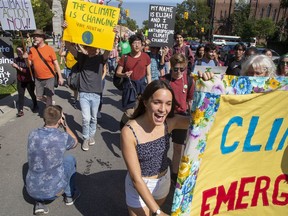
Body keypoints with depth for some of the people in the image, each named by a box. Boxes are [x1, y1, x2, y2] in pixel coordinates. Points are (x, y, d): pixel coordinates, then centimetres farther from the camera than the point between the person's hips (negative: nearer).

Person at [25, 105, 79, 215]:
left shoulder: (32, 134, -6)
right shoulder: (63, 137, -16)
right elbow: (75, 142, 9)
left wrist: (47, 121, 12)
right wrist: (65, 124, 6)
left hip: (32, 191, 3)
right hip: (54, 191, -3)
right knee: (70, 159, 21)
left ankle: (39, 202, 19)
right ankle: (69, 195, 32)